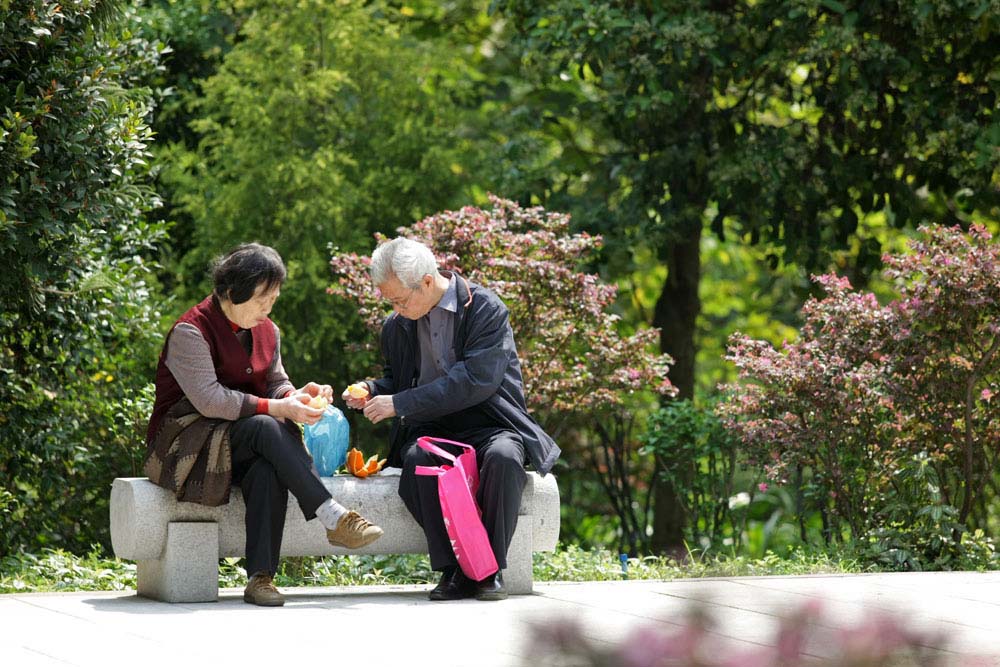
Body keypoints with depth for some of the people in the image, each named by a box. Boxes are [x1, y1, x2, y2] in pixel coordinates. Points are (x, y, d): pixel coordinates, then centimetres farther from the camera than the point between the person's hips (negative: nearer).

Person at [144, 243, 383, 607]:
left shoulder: (265, 331, 12)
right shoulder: (191, 331, -13)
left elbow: (274, 383, 13)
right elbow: (209, 399, -21)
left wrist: (297, 396, -12)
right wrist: (275, 409, -25)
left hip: (246, 445, 6)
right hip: (187, 442, -6)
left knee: (268, 469, -33)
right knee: (266, 428, -34)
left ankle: (261, 577, -38)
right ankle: (333, 517, -38)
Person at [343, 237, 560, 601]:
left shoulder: (486, 309, -9)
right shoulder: (396, 326, 10)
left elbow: (476, 380, -20)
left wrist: (400, 404, -21)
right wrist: (371, 390, 1)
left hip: (489, 426, -3)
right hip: (433, 430, 3)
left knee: (502, 457, -38)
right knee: (416, 459, -33)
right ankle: (455, 570, -26)